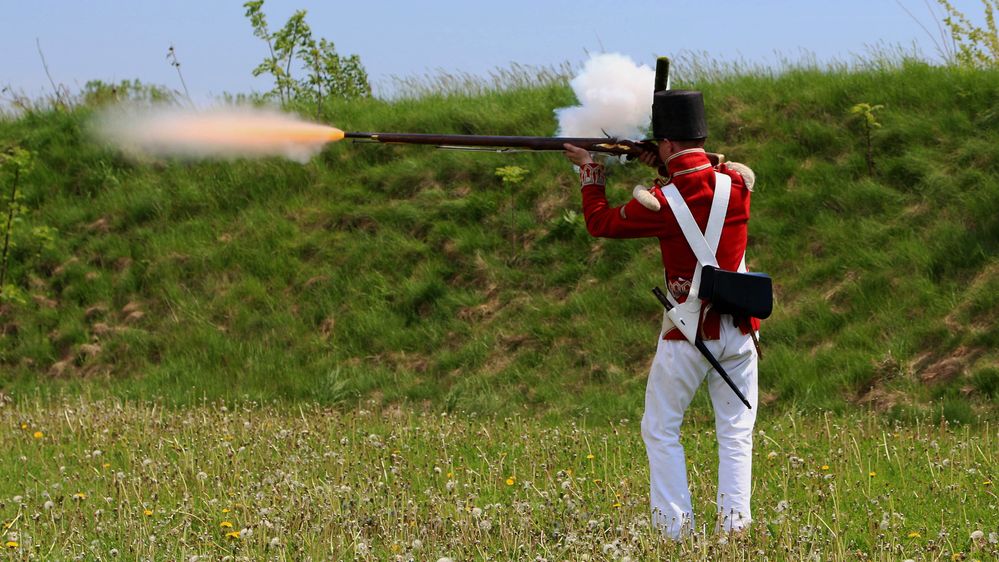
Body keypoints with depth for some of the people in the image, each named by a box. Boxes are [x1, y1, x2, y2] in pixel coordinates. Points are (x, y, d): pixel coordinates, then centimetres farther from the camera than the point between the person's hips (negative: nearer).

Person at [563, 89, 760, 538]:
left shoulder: (661, 203, -15)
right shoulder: (739, 182, -4)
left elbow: (600, 223, 3)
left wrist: (590, 172, 15)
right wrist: (667, 168, 13)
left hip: (688, 334, -3)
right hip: (739, 332, 3)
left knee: (660, 431, 9)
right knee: (736, 433, 9)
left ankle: (675, 525, 3)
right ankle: (734, 523, 2)